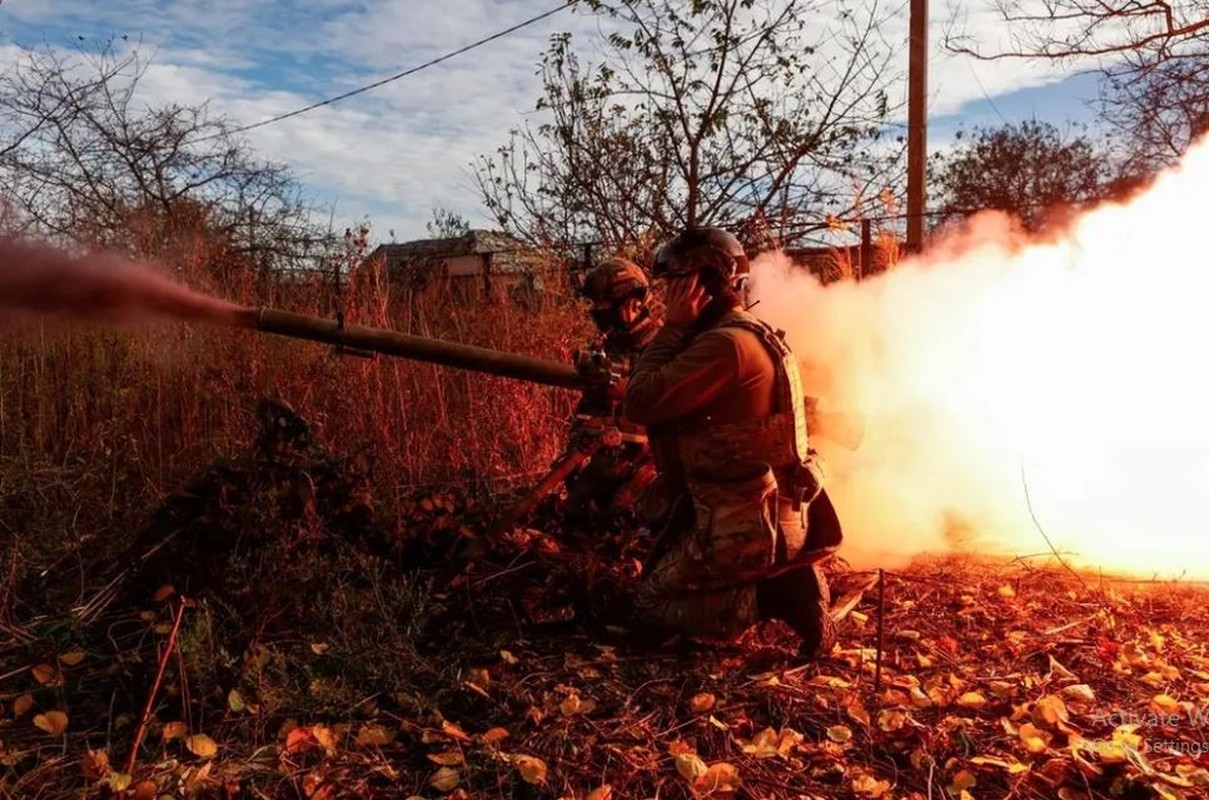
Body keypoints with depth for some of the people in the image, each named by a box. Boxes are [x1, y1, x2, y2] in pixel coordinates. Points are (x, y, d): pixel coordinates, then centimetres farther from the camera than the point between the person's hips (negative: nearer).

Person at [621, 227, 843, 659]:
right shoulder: (756, 334, 11)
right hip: (774, 513, 10)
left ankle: (774, 594, -6)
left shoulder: (726, 343, -22)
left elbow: (638, 405, -22)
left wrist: (673, 327, -16)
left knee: (651, 602, 5)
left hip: (745, 524, -10)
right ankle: (785, 578, 11)